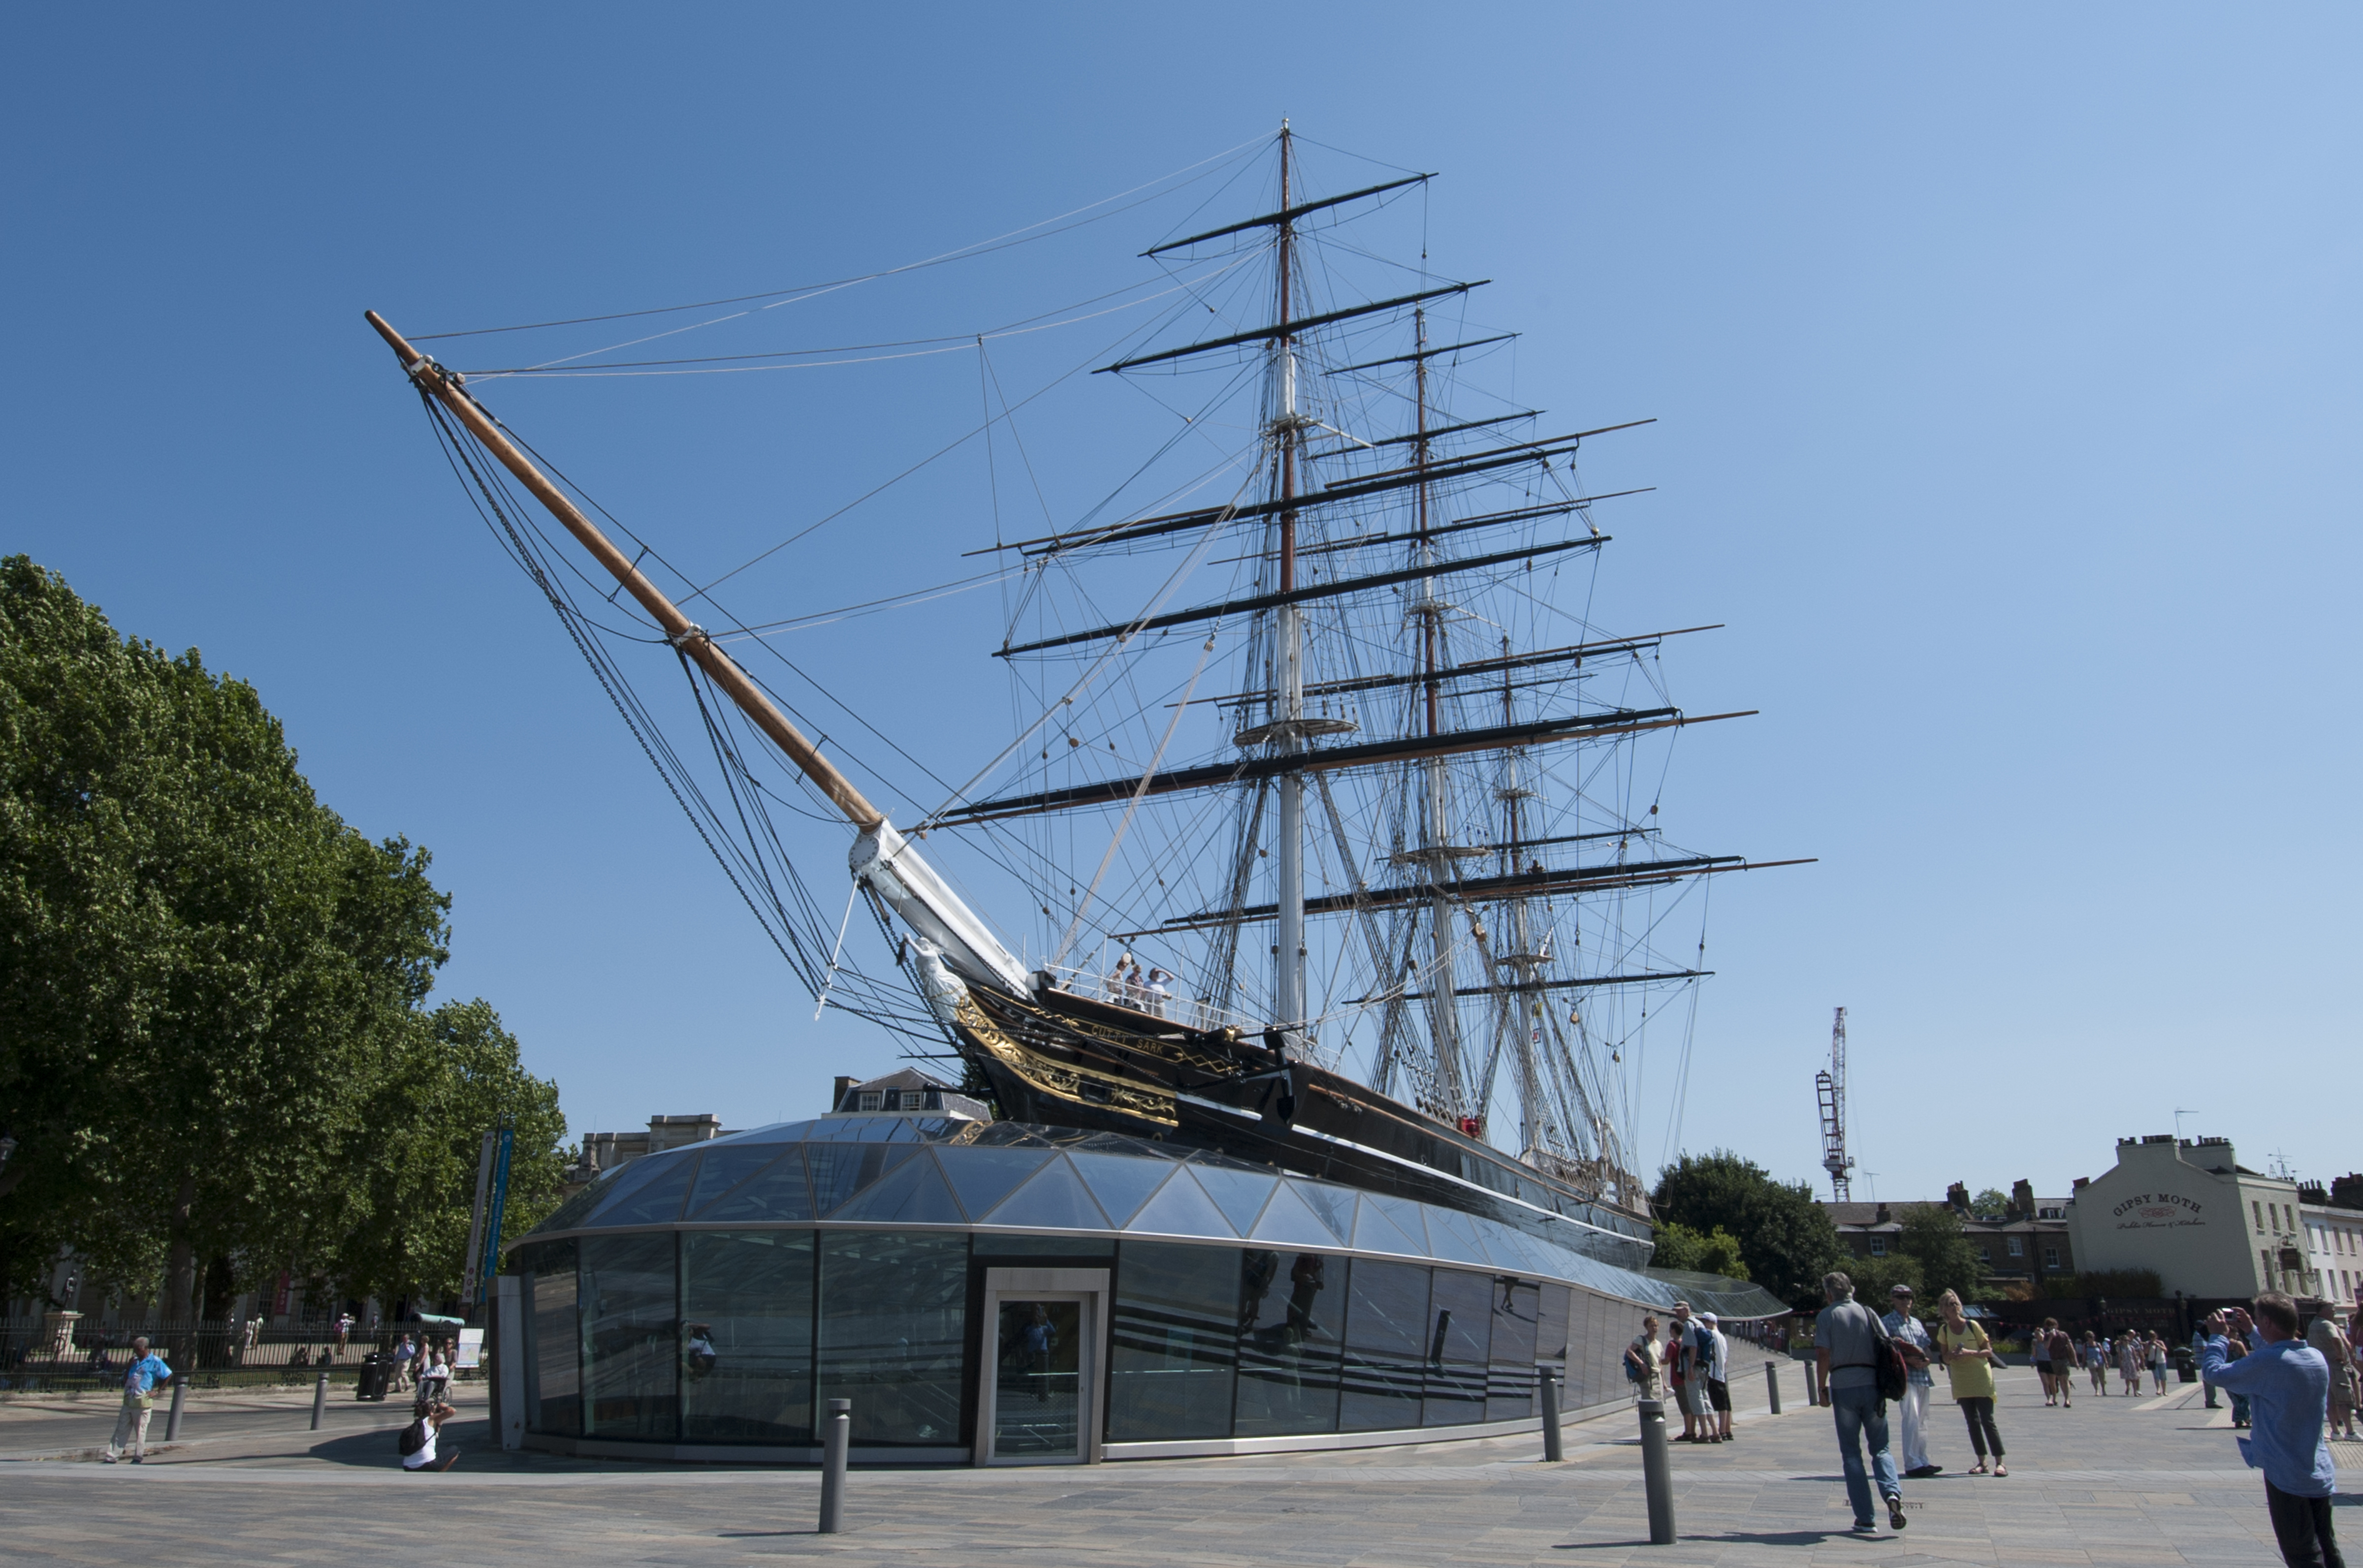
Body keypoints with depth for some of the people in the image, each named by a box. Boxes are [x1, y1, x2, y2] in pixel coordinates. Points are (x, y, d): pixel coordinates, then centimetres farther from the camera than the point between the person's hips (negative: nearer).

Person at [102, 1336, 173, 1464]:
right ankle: (112, 1457, 11)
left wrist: (157, 1391, -5)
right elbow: (125, 1380, 13)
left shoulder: (155, 1362, -5)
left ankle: (138, 1458, 8)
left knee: (141, 1432, 1)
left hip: (143, 1402, -6)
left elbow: (168, 1376, -5)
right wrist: (129, 1365, 1)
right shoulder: (134, 1361, 13)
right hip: (129, 1400, 6)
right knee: (121, 1430, 7)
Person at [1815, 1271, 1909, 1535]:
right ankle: (1893, 1493, -17)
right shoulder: (1868, 1313, 7)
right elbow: (1887, 1347, 3)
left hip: (1843, 1387, -2)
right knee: (1880, 1447, 12)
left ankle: (1865, 1519, 4)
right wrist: (1886, 1384, 14)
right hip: (1872, 1385, 2)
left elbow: (1824, 1355, -8)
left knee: (1851, 1453, 7)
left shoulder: (1826, 1316, -1)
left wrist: (1823, 1389, 1)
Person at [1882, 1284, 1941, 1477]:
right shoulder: (1887, 1322, -1)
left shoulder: (1917, 1322, 20)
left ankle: (1923, 1462, 18)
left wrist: (1927, 1360, -4)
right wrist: (1907, 1360, -20)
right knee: (1911, 1419, -14)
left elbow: (1927, 1348, 18)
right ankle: (1912, 1465, -14)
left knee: (1922, 1421, 11)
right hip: (1904, 1376, -7)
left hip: (1923, 1376, 7)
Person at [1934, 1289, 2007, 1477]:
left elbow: (1988, 1352, -3)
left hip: (1981, 1378, -3)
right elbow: (1945, 1357, 8)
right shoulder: (1944, 1330, 3)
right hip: (1961, 1382, 3)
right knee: (1972, 1422, 5)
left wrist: (1970, 1353, -20)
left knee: (1987, 1420, -7)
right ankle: (1982, 1462, 10)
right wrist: (1952, 1355, -15)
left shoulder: (1973, 1326, -5)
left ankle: (2000, 1463, -3)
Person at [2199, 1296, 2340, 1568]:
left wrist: (2219, 1336, 0)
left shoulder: (2266, 1362, -23)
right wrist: (2251, 1332, 23)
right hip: (2321, 1473, 8)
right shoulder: (2317, 1357, 2)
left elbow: (2214, 1371, -14)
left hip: (2288, 1476, -8)